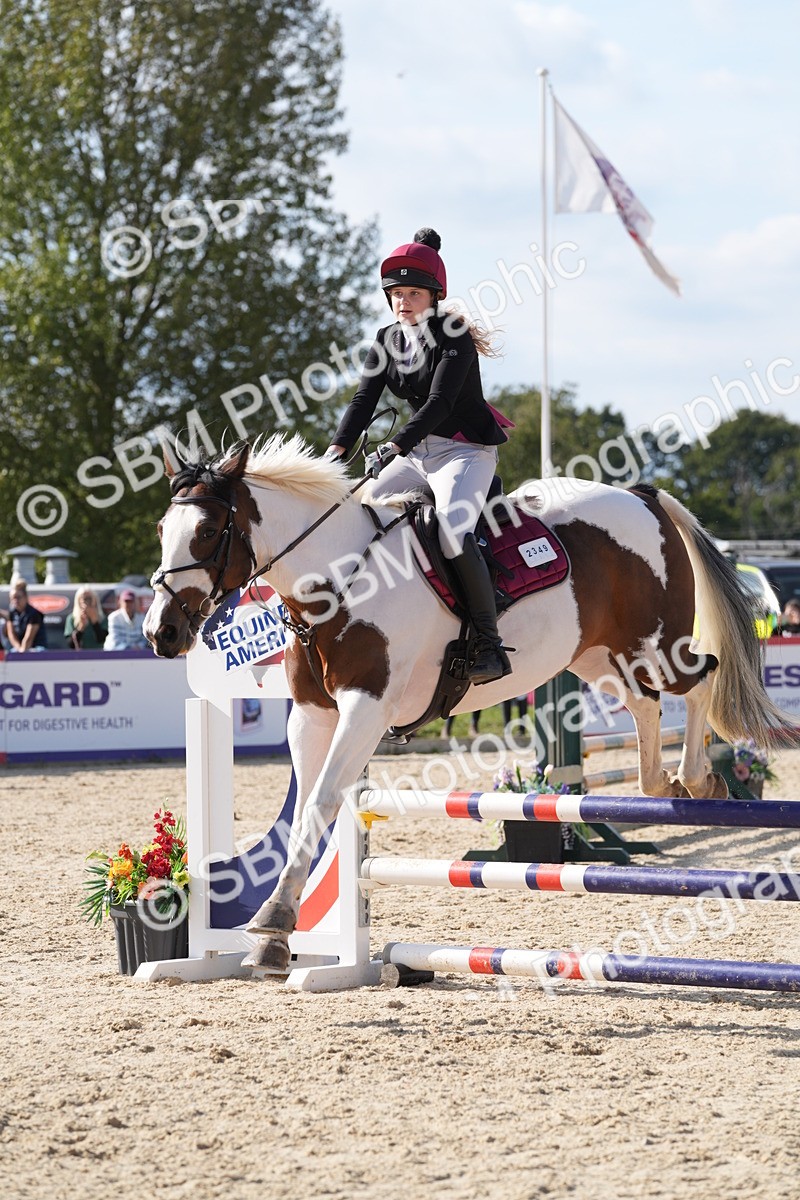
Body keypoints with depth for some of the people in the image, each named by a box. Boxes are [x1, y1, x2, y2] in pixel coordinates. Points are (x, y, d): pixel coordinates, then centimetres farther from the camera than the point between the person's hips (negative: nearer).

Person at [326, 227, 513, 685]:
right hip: (417, 451, 8)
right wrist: (337, 450, -19)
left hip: (466, 449, -8)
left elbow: (439, 403, -25)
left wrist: (392, 448, -36)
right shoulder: (387, 341, 6)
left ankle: (490, 646, -25)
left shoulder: (454, 337, -14)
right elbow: (365, 399, -2)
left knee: (454, 532, -30)